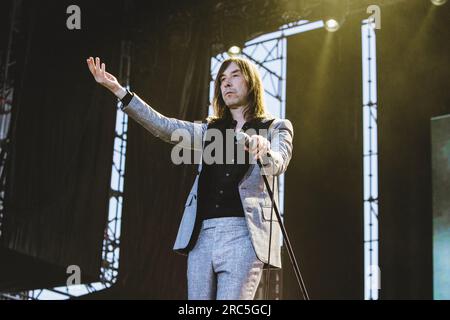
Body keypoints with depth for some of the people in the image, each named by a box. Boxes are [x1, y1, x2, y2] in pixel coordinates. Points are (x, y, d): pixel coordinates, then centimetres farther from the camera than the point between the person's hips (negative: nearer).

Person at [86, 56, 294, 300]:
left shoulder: (276, 128, 10)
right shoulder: (210, 130, 21)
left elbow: (277, 165, -10)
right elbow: (164, 127, 10)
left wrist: (263, 151, -35)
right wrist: (118, 90, 2)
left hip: (243, 234, -4)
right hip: (202, 235, 4)